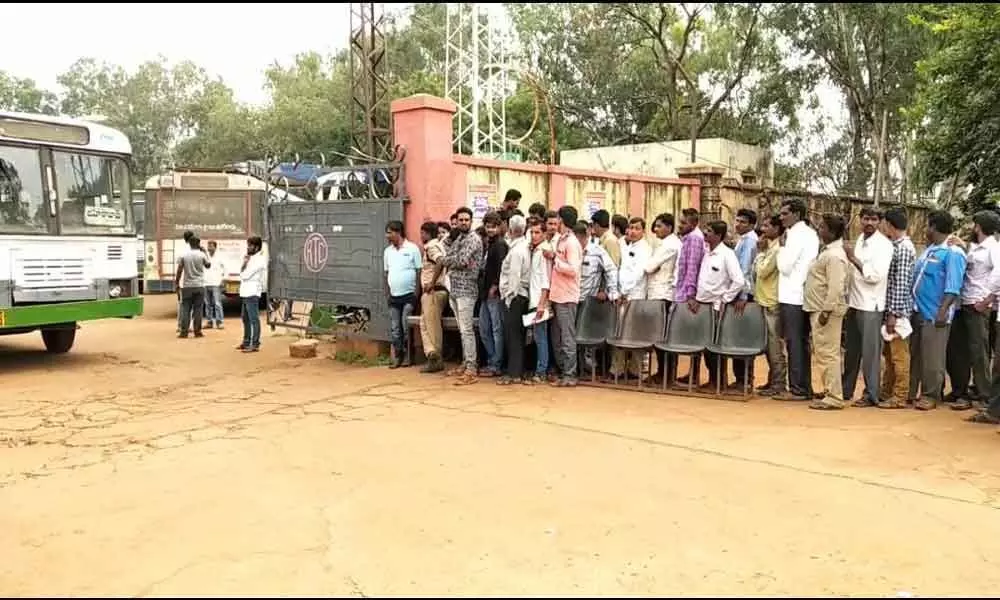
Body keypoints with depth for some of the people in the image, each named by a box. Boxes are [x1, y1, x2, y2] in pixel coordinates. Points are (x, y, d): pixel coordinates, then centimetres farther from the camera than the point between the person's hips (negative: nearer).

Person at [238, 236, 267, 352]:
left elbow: (245, 275, -15)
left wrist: (244, 263, 2)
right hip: (245, 292, 10)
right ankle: (246, 341, 27)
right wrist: (245, 263, 1)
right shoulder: (251, 258, 18)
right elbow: (243, 274, 15)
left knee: (254, 319, -7)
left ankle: (255, 344, -4)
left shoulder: (259, 260, -11)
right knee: (245, 318, 16)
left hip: (252, 293, -10)